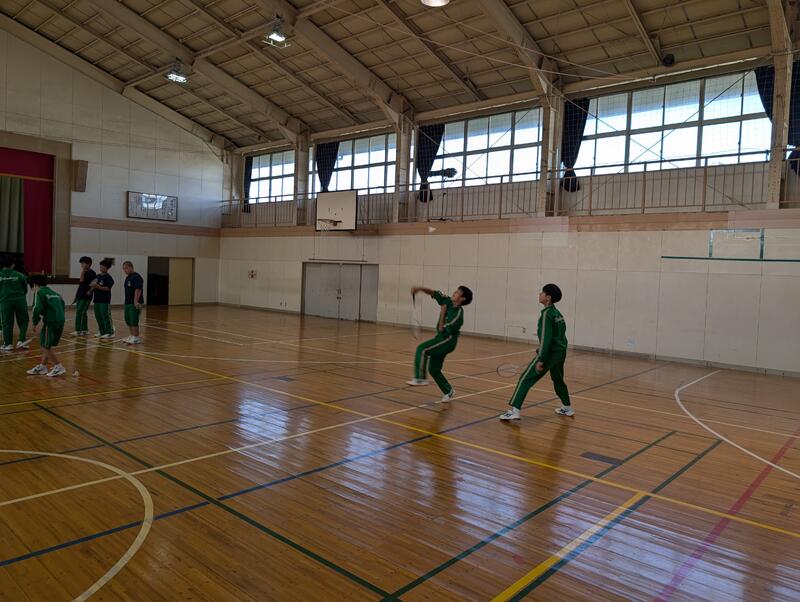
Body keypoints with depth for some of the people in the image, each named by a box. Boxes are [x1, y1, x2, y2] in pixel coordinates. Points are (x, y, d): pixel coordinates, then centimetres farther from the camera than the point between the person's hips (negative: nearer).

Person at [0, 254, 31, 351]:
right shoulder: (19, 275, -1)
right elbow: (25, 289, 7)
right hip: (20, 301, 0)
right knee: (23, 321, 11)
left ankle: (8, 344, 10)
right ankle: (22, 340, 0)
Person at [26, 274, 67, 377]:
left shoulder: (39, 292, -1)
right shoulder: (54, 292, 22)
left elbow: (37, 309, -13)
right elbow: (62, 304, 20)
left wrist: (35, 323, -4)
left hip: (51, 322, -8)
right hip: (60, 321, 8)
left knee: (45, 346, 1)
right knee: (46, 345, 20)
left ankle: (59, 367, 0)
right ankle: (42, 366, 27)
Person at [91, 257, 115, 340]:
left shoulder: (108, 277, -9)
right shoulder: (98, 276, 13)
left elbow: (108, 288, -18)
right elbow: (94, 286, 20)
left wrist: (98, 286, -27)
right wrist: (92, 288, -1)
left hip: (105, 300, -8)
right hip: (97, 299, 8)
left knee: (106, 316, -8)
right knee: (98, 316, 11)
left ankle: (110, 332, -4)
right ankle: (102, 332, 20)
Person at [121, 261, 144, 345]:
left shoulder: (136, 277, -13)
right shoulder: (127, 277, 16)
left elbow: (138, 290, -21)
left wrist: (136, 301, -27)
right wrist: (126, 301, 19)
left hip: (134, 303, -10)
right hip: (127, 303, 10)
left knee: (134, 321, -9)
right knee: (128, 320, 14)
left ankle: (136, 338, -4)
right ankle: (132, 336, 23)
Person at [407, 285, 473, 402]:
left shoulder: (458, 314, -21)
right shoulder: (448, 302, 0)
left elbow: (442, 328, -21)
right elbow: (434, 293, 5)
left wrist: (442, 313, -17)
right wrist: (420, 288, -10)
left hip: (448, 340, -8)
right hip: (442, 338, 8)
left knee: (422, 349, -24)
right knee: (433, 369, 11)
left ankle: (420, 378, -20)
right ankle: (448, 391, 26)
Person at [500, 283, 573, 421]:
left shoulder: (546, 314, -14)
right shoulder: (557, 313, 12)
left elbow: (546, 338, -20)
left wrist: (541, 360, -22)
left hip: (550, 352, -9)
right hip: (561, 352, 9)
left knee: (525, 379, -10)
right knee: (558, 380, 29)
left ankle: (514, 410, -17)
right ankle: (567, 408, 43)